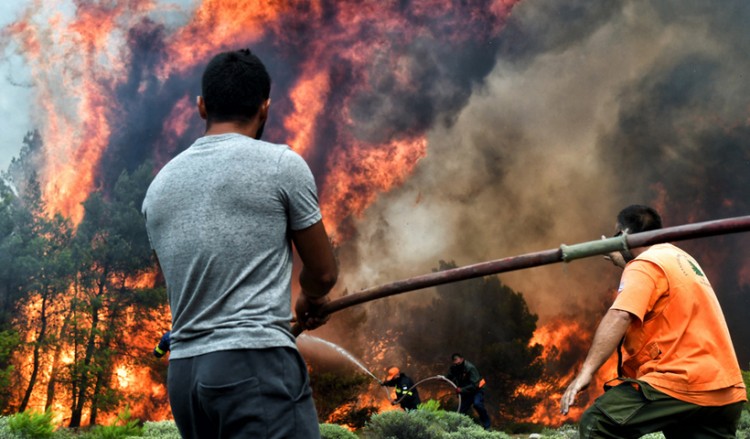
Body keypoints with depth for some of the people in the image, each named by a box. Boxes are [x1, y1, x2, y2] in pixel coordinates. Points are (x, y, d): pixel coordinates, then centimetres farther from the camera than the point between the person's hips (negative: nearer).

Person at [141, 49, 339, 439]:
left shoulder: (159, 184, 14)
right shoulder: (281, 163, -1)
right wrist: (310, 299, 31)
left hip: (184, 371, 7)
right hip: (256, 363, -6)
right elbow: (324, 272, 8)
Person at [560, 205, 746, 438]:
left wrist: (586, 372, -29)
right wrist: (622, 261, 60)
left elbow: (619, 317, -22)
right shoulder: (681, 257, 23)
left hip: (682, 383, -9)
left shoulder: (644, 265, -5)